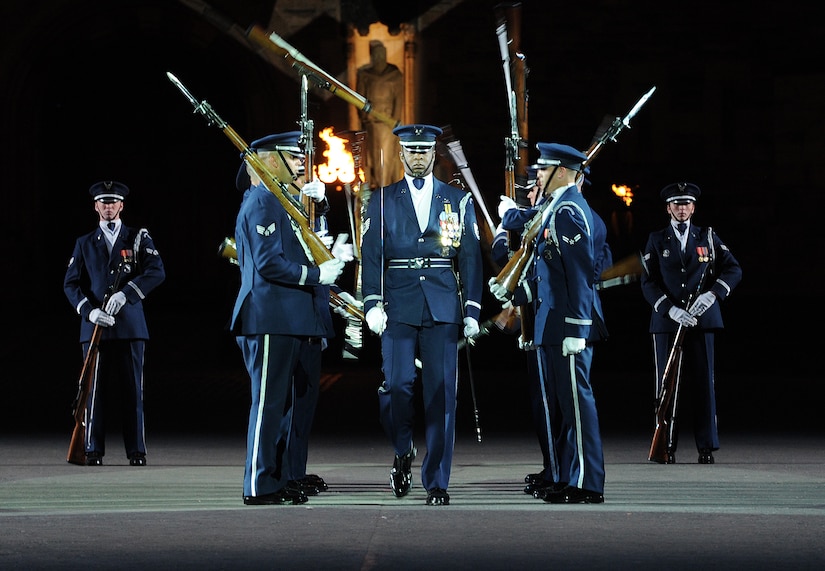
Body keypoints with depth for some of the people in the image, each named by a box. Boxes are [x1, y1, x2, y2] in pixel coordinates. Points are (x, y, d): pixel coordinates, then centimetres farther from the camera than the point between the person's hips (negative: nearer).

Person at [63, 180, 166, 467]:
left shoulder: (138, 238, 9)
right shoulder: (84, 244, 14)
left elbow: (157, 271, -5)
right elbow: (71, 284, 8)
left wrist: (125, 294, -16)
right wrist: (90, 311, -10)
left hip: (130, 325, -1)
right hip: (95, 326, 1)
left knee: (132, 389, -1)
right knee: (96, 389, -2)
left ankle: (137, 451, 2)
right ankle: (93, 450, 1)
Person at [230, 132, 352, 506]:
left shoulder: (288, 202, 20)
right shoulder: (262, 202, -11)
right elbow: (269, 264, -20)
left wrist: (330, 256, 9)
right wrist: (317, 274, -16)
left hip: (300, 322, 11)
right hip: (272, 322, -11)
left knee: (299, 403, 13)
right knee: (270, 404, -7)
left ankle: (290, 478, 21)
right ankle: (260, 486, -4)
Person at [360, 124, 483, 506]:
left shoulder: (459, 201, 12)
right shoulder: (382, 201, 10)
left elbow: (470, 257, 9)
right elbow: (371, 255, 4)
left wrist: (472, 310, 2)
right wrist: (373, 303, -8)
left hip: (443, 310, 0)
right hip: (398, 309, 0)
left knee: (441, 395, -2)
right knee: (397, 384, -12)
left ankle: (437, 484, 3)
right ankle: (403, 452, 16)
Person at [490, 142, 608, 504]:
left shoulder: (568, 211, -14)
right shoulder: (561, 209, 18)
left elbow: (580, 274, -20)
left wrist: (574, 330, -23)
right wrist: (513, 294, 24)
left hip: (568, 325, -10)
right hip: (554, 326, 10)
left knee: (576, 401, -7)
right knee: (565, 403, 12)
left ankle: (587, 486, -4)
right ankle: (569, 479, 17)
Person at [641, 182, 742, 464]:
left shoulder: (707, 237, 11)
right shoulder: (657, 240, 9)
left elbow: (734, 269, 6)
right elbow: (648, 282, 1)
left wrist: (712, 294, -11)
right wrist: (670, 309, -14)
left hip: (701, 321, 0)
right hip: (666, 322, 0)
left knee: (704, 383, -2)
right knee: (666, 384, 0)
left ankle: (706, 446, 1)